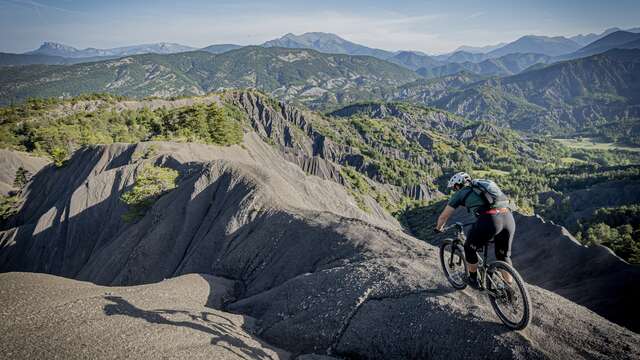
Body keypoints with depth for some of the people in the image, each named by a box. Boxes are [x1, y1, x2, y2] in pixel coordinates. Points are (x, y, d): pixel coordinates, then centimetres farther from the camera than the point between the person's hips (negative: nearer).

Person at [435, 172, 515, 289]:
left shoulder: (460, 193, 17)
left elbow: (443, 216, 22)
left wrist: (438, 228, 42)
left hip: (489, 221, -6)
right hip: (509, 218, 6)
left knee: (470, 249, 21)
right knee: (504, 256, 27)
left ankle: (473, 281, 35)